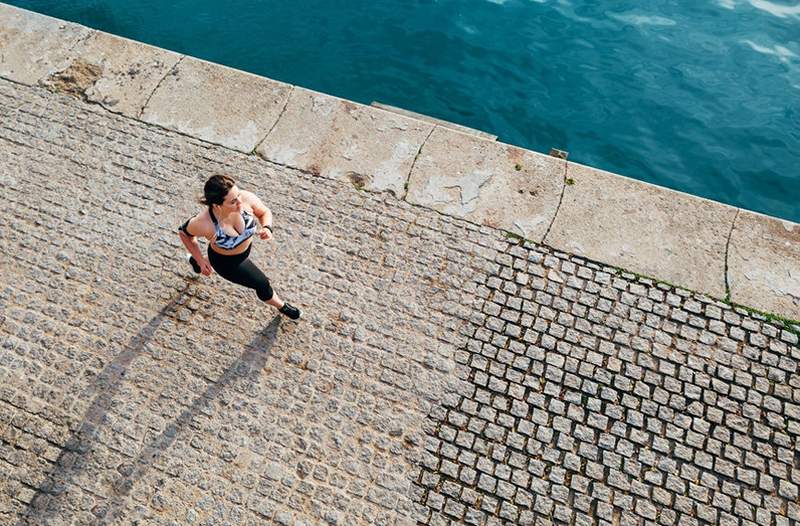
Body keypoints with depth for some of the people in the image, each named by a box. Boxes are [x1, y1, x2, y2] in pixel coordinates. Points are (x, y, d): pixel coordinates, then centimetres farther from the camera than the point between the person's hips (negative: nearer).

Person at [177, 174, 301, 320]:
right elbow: (184, 232, -16)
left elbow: (264, 212, -13)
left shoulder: (246, 198, -35)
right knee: (262, 284, 6)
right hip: (225, 262, -5)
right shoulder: (204, 224, -40)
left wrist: (267, 228, -33)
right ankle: (281, 306, 42)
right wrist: (201, 261, -14)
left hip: (246, 247, 5)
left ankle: (194, 261, 69)